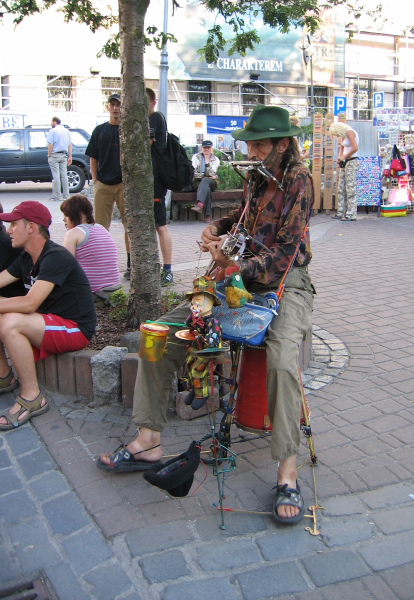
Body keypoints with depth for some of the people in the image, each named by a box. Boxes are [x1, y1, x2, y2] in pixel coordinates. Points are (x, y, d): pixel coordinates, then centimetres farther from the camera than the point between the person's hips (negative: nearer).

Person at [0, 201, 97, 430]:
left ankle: (32, 398, -18)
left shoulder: (56, 257, -22)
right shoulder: (26, 258, 8)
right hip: (48, 321, 9)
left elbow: (29, 304, -31)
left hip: (75, 329, -9)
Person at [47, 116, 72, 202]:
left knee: (56, 176, -6)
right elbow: (70, 145, 12)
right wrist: (70, 156, 12)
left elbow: (50, 145, -12)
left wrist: (49, 155, -7)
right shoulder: (66, 131, 13)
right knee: (64, 175, 8)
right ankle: (66, 196, 8)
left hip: (54, 155, -6)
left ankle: (57, 196, -7)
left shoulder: (53, 131, -6)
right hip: (64, 155, 6)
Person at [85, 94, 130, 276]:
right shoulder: (99, 130, 12)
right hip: (103, 184, 3)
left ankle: (131, 264, 9)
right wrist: (95, 179, 3)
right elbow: (93, 158, 13)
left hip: (124, 184, -2)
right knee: (101, 225, 4)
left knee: (129, 225, 1)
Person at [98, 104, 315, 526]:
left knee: (283, 359, -37)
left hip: (285, 284, -7)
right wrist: (217, 227, 13)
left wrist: (236, 268, -26)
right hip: (241, 281, 7)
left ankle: (287, 472, -22)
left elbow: (285, 251, -15)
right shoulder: (257, 179, 13)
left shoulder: (298, 179, -8)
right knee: (160, 332, -6)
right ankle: (149, 442, 0)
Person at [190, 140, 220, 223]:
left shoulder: (215, 160, 12)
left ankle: (200, 204, -58)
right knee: (206, 188, -36)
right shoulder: (196, 157, 11)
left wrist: (208, 160, -9)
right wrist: (207, 175, -5)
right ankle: (207, 215, -43)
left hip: (211, 182, 0)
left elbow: (212, 174, -6)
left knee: (205, 180, -36)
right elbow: (193, 173, -2)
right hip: (197, 182, 0)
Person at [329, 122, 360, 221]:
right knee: (341, 189, 8)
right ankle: (341, 213, 13)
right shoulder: (343, 135, 15)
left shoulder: (349, 132, -11)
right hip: (344, 163, 9)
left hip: (352, 162, -9)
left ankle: (351, 215, -10)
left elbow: (355, 148, -22)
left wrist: (344, 157, -12)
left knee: (350, 188, -10)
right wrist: (339, 157, 6)